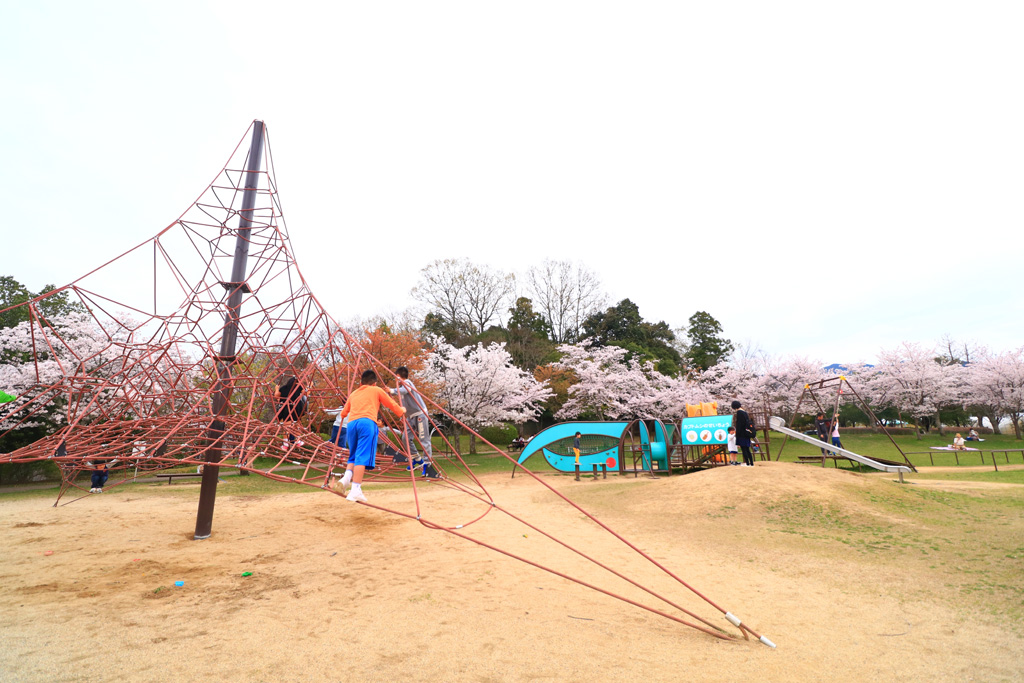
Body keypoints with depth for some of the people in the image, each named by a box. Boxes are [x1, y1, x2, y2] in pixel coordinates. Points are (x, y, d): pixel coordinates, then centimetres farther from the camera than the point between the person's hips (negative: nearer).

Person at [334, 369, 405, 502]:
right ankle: (355, 490, -19)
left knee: (353, 455, 17)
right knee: (363, 456, -10)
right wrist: (402, 410, 43)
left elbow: (343, 413, 37)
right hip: (367, 422, -4)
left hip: (351, 423, 4)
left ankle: (347, 477, -9)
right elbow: (393, 406, 23)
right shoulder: (377, 390, 20)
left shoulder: (353, 393, 30)